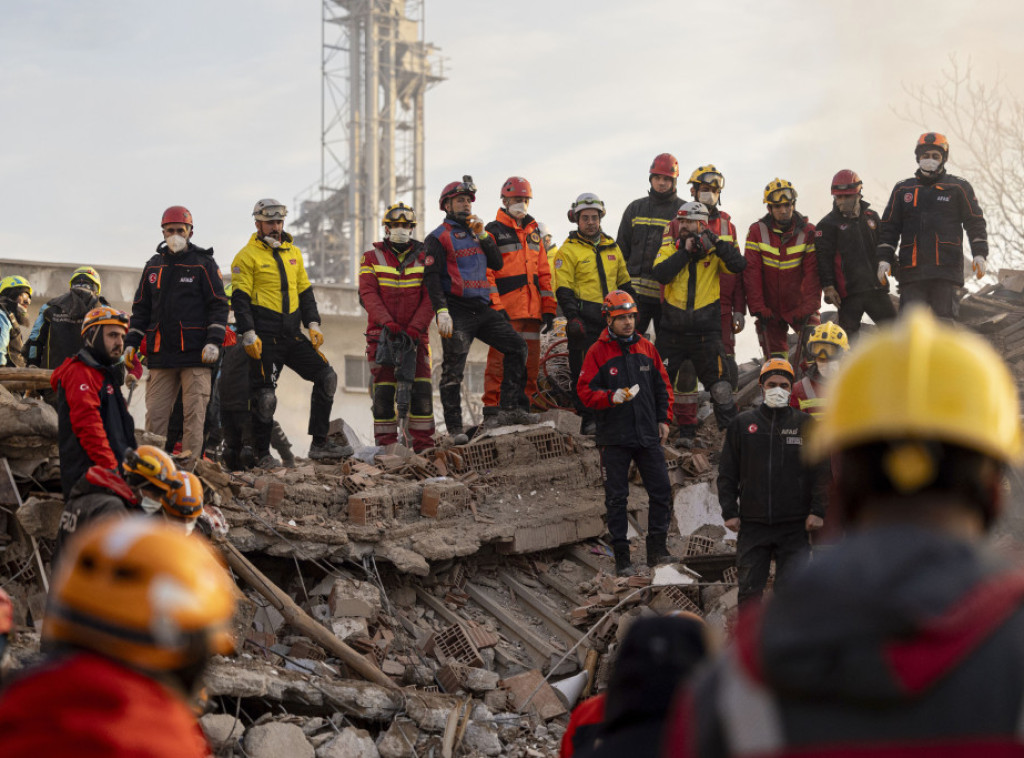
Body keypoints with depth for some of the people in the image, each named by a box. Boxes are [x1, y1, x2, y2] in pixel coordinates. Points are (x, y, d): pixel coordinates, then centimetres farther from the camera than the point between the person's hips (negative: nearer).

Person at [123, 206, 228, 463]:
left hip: (196, 354, -4)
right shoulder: (153, 266, 17)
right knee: (155, 414, 1)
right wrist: (131, 343, 12)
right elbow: (141, 309, 21)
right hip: (160, 354, 4)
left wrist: (213, 342, -11)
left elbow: (219, 305, -1)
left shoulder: (203, 263, 4)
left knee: (194, 412, -6)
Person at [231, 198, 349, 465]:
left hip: (292, 335, 6)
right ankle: (262, 455, 8)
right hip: (265, 338, -6)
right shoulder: (247, 256, -3)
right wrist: (248, 335, -16)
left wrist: (313, 324, 10)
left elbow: (305, 291, 21)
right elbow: (240, 299, -8)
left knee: (326, 377, -1)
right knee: (265, 397, -5)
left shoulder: (293, 253, 16)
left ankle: (320, 443, 2)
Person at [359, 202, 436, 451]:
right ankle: (386, 445, 1)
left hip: (416, 334, 1)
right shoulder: (372, 258, 7)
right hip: (383, 334, -1)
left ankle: (424, 445, -2)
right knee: (383, 391, -4)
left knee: (421, 389, -6)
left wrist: (414, 328, -13)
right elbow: (368, 295, -4)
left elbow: (429, 298, 1)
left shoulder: (424, 259, 8)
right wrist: (388, 323, -18)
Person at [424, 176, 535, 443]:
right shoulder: (439, 238, 0)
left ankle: (511, 409, -3)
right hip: (457, 313, -6)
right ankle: (455, 428, -1)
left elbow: (496, 264, 11)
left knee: (516, 347, -5)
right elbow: (432, 277, -9)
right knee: (453, 370, -5)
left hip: (482, 310, 6)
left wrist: (482, 235, 0)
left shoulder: (477, 233, 21)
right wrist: (442, 312, -19)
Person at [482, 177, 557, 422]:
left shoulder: (533, 232, 20)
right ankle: (492, 412, -7)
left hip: (531, 310, 6)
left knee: (530, 360, 6)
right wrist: (495, 307, -16)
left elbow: (543, 273, 21)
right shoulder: (493, 232, 1)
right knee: (500, 359, -10)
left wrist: (548, 308, 13)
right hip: (505, 310, -6)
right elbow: (485, 273, -7)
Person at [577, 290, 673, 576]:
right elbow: (585, 391, -7)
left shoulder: (647, 348, 9)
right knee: (616, 499, 2)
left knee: (661, 492, 2)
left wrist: (663, 418, 8)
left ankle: (657, 548, 14)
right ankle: (621, 557, 8)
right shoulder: (597, 352, -3)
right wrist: (612, 397, -22)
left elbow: (663, 386, 16)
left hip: (648, 435, 4)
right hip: (614, 438, -3)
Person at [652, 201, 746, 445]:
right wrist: (685, 252, -18)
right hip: (672, 330, 3)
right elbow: (659, 274, -14)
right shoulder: (670, 248, 4)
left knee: (719, 382, -5)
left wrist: (716, 243, -24)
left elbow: (739, 265, -16)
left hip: (705, 329, -2)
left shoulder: (713, 249, 0)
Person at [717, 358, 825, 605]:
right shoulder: (742, 424, 8)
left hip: (794, 527, -1)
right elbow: (727, 473, 9)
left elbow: (820, 471, 5)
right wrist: (729, 511, 1)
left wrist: (817, 511, -3)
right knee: (749, 588, 3)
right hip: (752, 525, 1)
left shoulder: (805, 424, 6)